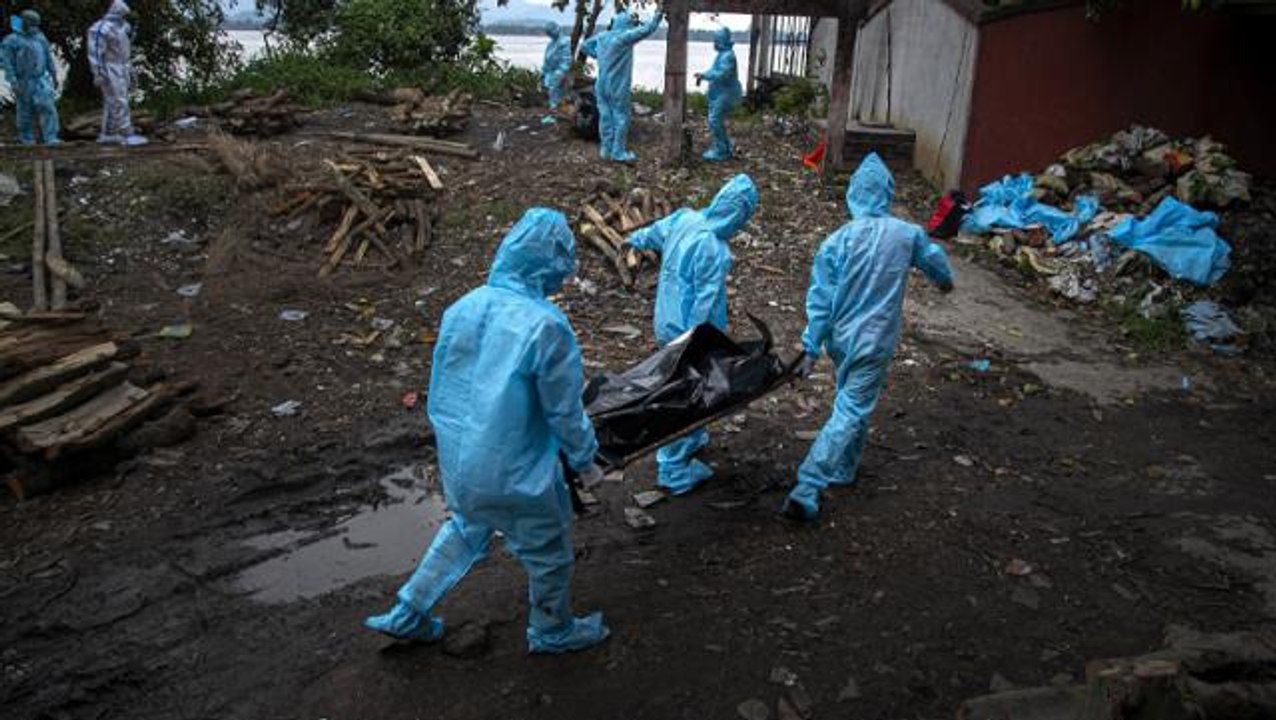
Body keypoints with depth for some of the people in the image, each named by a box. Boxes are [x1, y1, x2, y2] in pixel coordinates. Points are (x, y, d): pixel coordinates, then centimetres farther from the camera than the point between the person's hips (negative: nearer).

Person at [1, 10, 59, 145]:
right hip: (23, 82, -3)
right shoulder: (11, 41, -7)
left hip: (41, 80, 3)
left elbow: (48, 58, 14)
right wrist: (13, 82, -17)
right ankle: (26, 139, 19)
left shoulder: (40, 37, 6)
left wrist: (54, 76, 12)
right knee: (25, 112, 5)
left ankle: (50, 138, -16)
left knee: (47, 107, -13)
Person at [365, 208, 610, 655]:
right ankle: (553, 632, 41)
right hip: (515, 474, -6)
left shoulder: (461, 309, -4)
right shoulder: (545, 325, -24)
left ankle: (408, 614, 37)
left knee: (466, 530, 32)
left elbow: (441, 389, 8)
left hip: (457, 464, 6)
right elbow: (564, 412, -16)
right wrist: (585, 461, 1)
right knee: (549, 553, 19)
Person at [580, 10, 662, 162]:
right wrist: (657, 16, 0)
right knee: (620, 118, 2)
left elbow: (585, 46, 18)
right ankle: (618, 152, 5)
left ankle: (606, 149, 17)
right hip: (619, 87, -6)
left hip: (602, 85, 6)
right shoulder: (625, 37, -14)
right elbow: (646, 30, -13)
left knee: (605, 117, 11)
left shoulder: (602, 36, 6)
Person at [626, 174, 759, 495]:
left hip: (668, 322, 9)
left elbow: (654, 232, 19)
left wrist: (635, 240, 40)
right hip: (688, 332, -9)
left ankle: (690, 440, 48)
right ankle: (675, 471, 19)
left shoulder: (684, 218, -4)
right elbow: (706, 303, -26)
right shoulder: (713, 249, -29)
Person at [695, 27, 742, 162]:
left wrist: (704, 75, -21)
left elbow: (721, 75, -29)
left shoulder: (728, 56, -21)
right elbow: (715, 70, 23)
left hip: (726, 95, -11)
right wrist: (703, 75, 6)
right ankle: (725, 148, 26)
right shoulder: (722, 54, 12)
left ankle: (720, 152, -5)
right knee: (717, 121, 16)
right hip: (720, 94, 11)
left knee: (715, 121, -11)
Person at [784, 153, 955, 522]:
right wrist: (945, 280, 39)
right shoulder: (908, 235, -6)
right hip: (875, 342, -2)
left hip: (840, 338, 3)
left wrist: (811, 348, -4)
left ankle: (843, 470, 41)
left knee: (853, 404, 26)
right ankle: (806, 490, -10)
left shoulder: (837, 240, -9)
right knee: (850, 413, -2)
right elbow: (935, 259, 16)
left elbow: (819, 300, -10)